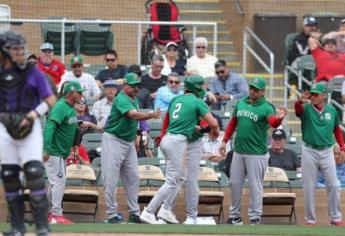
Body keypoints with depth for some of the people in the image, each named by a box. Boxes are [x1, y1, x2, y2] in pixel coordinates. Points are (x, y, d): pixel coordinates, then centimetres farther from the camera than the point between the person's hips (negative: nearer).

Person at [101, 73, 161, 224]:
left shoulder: (134, 100, 12)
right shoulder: (121, 99, -17)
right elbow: (133, 114, -33)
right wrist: (150, 115, -46)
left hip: (129, 142, 9)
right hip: (113, 140, -9)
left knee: (132, 178, 9)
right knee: (111, 179, -5)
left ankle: (134, 213, 14)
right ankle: (112, 214, -3)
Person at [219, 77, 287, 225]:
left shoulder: (266, 108, -10)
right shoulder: (240, 103, 8)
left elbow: (273, 123, -29)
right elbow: (232, 123, 17)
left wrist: (279, 118, -52)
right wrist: (225, 141, 11)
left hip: (257, 153, -6)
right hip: (238, 151, 6)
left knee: (255, 185, -3)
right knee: (235, 183, 12)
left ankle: (255, 217, 3)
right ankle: (235, 215, 23)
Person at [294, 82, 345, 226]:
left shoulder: (331, 110, 3)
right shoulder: (306, 109, -6)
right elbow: (298, 110, -30)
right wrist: (300, 101, -53)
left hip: (327, 152, 2)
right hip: (309, 152, -2)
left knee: (333, 185, 3)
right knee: (309, 187, 2)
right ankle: (310, 219, 11)